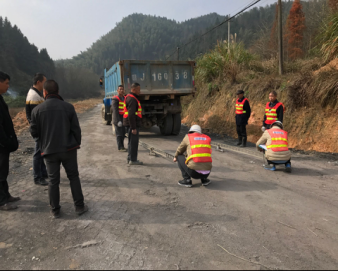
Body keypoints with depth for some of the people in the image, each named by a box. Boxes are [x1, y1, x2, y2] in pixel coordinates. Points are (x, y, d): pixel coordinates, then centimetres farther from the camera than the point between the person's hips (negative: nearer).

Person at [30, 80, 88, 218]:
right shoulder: (68, 107, -7)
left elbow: (34, 133, -1)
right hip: (68, 149, 0)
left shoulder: (37, 110, -5)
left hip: (49, 151, 1)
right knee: (73, 177, 13)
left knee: (53, 181, 12)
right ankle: (79, 206, 16)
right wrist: (77, 144, 8)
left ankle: (55, 210, 20)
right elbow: (76, 129, -5)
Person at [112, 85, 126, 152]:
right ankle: (120, 147, 4)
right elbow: (115, 111, -17)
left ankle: (122, 146, 20)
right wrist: (118, 121, -22)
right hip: (118, 119, -7)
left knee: (123, 134, 10)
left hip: (123, 119, 7)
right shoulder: (115, 99, -11)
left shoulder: (124, 98, 13)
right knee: (119, 134, -3)